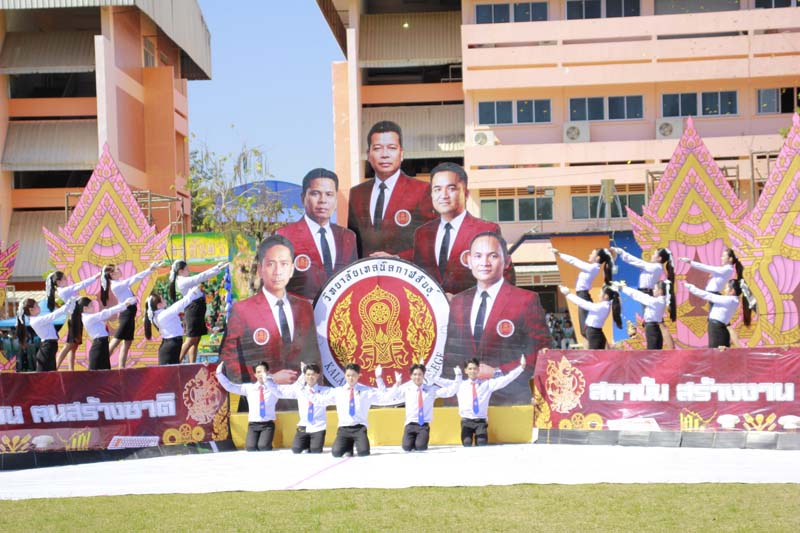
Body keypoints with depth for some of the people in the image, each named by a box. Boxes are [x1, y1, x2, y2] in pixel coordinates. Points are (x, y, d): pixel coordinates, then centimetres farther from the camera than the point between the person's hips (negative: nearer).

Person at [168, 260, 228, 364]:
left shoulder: (185, 280, 14)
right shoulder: (183, 281, -14)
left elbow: (202, 277, 15)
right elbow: (202, 276, -17)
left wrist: (217, 267, 10)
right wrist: (219, 268, -15)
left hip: (197, 310, 10)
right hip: (194, 309, -10)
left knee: (196, 340, 8)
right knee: (191, 340, -7)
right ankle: (177, 363, -3)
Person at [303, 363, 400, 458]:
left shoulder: (367, 391, 7)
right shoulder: (337, 392, 12)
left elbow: (385, 397, 5)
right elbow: (319, 399, 15)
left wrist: (396, 385, -8)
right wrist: (303, 390, 11)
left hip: (359, 428, -1)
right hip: (344, 428, 2)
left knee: (363, 452, -24)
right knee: (336, 452, -20)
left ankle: (357, 443, 13)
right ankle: (348, 445, 15)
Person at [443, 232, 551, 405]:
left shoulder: (527, 300, -3)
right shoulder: (457, 302, 11)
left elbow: (541, 353, -6)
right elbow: (450, 353, 15)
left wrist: (498, 373, -13)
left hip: (510, 398, -4)